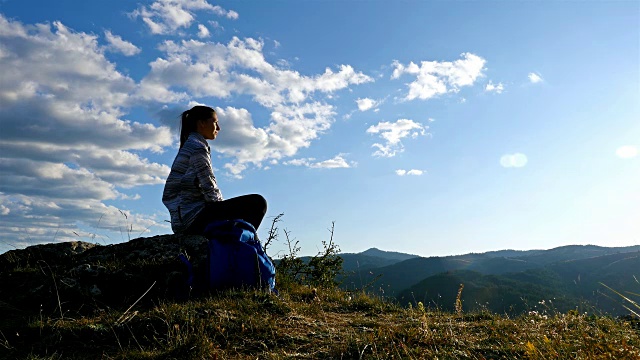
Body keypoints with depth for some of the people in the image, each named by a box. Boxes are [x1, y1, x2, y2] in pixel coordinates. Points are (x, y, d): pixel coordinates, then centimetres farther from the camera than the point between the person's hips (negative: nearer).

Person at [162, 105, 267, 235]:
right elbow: (210, 189, -14)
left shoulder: (188, 147, 23)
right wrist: (225, 208, 1)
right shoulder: (198, 147, -7)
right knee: (257, 202, -18)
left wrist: (223, 207, 11)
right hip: (193, 218, -11)